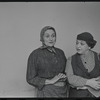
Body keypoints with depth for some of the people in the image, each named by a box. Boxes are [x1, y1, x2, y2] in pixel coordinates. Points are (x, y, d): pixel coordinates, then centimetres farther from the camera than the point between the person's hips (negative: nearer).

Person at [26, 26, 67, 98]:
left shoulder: (60, 52, 6)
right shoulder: (35, 54, -8)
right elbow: (30, 79, -9)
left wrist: (65, 76, -4)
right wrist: (51, 81, -16)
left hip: (63, 91, 5)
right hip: (46, 92, -4)